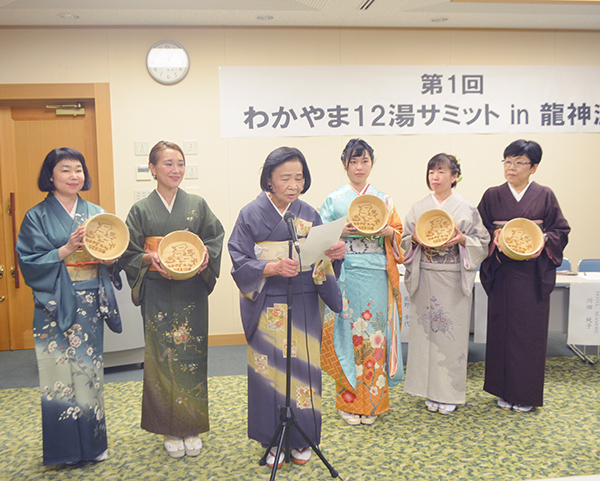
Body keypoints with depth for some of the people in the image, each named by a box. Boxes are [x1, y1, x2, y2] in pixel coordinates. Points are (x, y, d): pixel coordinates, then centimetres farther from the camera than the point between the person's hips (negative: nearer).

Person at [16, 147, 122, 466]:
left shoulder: (96, 213, 9)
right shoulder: (37, 217, 0)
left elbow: (112, 259, 9)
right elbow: (30, 262, -8)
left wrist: (107, 255, -13)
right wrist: (67, 249, -18)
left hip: (91, 304, 3)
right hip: (56, 305, -3)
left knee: (89, 368, 10)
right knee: (60, 371, 1)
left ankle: (93, 441, 24)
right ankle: (63, 447, 17)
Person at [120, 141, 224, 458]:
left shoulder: (197, 205, 6)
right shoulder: (141, 210, 3)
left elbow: (216, 239, 6)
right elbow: (129, 254, 2)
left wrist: (206, 255, -14)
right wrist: (150, 258, -18)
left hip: (192, 292, 1)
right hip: (158, 294, -1)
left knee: (192, 354, 5)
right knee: (162, 356, 3)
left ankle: (192, 427, 20)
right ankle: (170, 430, 19)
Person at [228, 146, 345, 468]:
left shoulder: (309, 214, 5)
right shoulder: (251, 214, -4)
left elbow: (321, 262, 5)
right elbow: (241, 263, -9)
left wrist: (336, 254, -17)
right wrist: (274, 267, -26)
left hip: (304, 305, 3)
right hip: (266, 306, -2)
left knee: (303, 366, 7)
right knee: (270, 369, 3)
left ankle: (301, 438, 25)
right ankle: (272, 440, 22)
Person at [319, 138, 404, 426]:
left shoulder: (383, 200, 13)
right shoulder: (334, 200, 7)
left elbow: (399, 234, 13)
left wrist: (387, 231, -8)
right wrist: (342, 232, -14)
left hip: (377, 275, 2)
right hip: (346, 275, -2)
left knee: (374, 333, 1)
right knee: (347, 332, -1)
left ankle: (372, 402, 15)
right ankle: (349, 402, 12)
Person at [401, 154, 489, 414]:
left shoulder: (466, 209, 2)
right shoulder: (418, 207, 9)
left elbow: (482, 241, 2)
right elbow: (404, 239, 11)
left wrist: (462, 240, -16)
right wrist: (415, 239, -10)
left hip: (454, 278, -2)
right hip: (425, 278, 2)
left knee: (452, 331, 1)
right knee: (426, 330, 4)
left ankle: (450, 393, 15)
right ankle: (431, 391, 18)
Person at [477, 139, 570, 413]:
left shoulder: (545, 196, 4)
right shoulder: (492, 196, 6)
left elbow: (561, 231, 6)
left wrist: (544, 240, -13)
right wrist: (494, 237, -13)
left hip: (533, 275, -1)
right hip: (502, 274, 1)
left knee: (531, 331, 2)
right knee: (502, 329, 4)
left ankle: (526, 394, 16)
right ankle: (504, 390, 18)